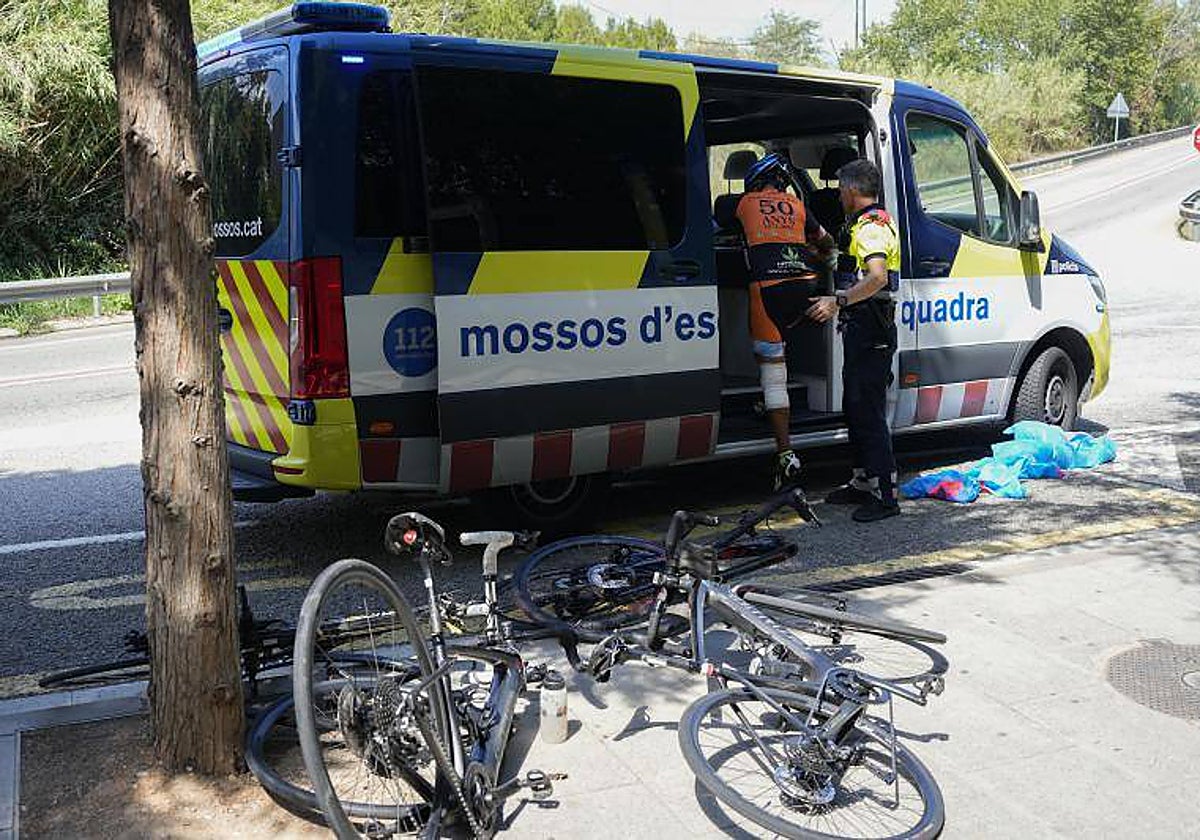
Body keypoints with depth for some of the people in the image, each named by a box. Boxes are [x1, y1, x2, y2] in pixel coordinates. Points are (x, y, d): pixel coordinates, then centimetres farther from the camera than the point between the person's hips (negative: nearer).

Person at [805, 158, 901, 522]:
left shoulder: (870, 227, -15)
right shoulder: (868, 224, 19)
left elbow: (878, 277, -32)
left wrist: (838, 300, -38)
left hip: (870, 331, -11)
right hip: (861, 329, 11)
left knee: (869, 412, -10)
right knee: (855, 407, 17)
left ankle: (885, 495, -7)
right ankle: (863, 484, 27)